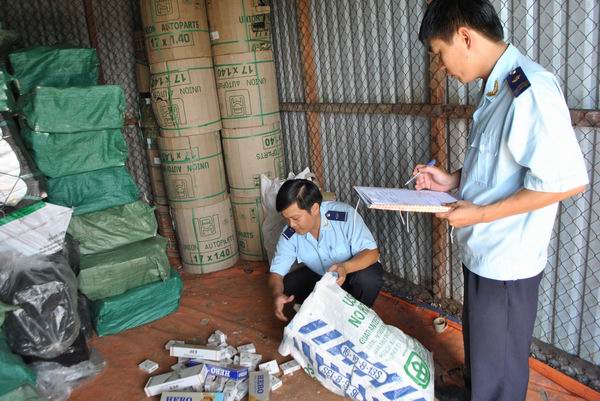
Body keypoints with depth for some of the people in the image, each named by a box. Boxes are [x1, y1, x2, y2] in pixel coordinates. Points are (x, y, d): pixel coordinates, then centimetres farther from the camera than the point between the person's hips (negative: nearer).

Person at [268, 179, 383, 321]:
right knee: (287, 285, -18)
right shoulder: (289, 235, -20)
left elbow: (372, 252, -30)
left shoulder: (344, 215, -32)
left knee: (368, 277, -36)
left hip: (354, 268, -3)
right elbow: (277, 272, -16)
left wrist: (345, 267, -51)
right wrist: (277, 294, -40)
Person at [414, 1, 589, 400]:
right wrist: (453, 180, 4)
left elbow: (567, 179, -26)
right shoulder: (496, 89, 6)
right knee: (479, 342, 29)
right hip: (483, 251, 9)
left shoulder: (530, 89, -23)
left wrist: (480, 214, -21)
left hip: (507, 260, -9)